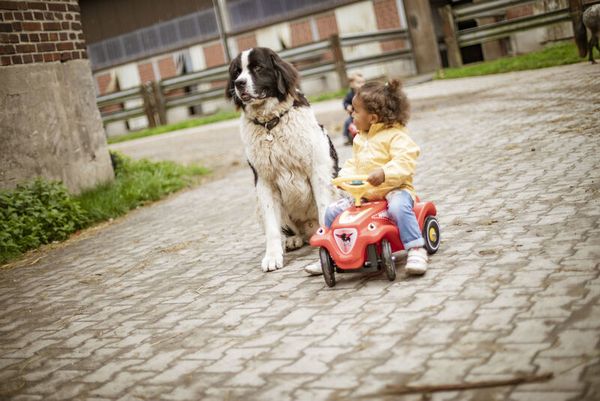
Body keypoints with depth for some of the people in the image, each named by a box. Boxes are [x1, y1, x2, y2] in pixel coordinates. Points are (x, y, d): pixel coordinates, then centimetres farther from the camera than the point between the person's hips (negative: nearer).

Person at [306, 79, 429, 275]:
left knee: (398, 207, -40)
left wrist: (384, 173, -40)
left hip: (394, 188, -7)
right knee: (333, 211, -3)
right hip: (363, 193, 7)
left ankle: (416, 251, -32)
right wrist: (344, 176, 2)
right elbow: (353, 163, 22)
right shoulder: (360, 139, 16)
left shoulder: (396, 136, -10)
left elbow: (404, 162, -23)